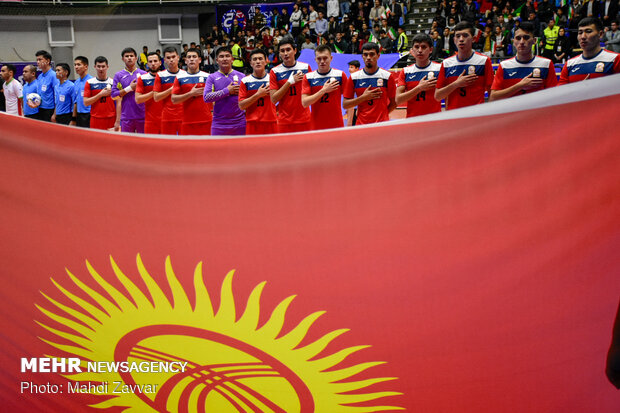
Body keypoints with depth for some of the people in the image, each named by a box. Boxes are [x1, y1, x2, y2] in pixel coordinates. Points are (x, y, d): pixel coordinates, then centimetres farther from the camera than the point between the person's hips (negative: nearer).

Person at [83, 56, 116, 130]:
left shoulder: (113, 82, 5)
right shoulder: (89, 83, 6)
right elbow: (86, 102, 0)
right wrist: (100, 94, -11)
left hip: (111, 119, 0)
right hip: (96, 119, 0)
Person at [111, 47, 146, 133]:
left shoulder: (144, 74, 6)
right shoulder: (118, 75, 7)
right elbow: (114, 95, -1)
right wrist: (130, 88, -8)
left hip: (142, 115, 0)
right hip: (126, 116, 0)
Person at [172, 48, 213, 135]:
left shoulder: (208, 77, 7)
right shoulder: (180, 78, 7)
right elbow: (174, 100, 1)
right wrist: (191, 93, -9)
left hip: (206, 121, 0)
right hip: (187, 122, 0)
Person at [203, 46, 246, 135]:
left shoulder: (241, 76, 9)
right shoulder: (212, 78, 6)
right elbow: (206, 97, -8)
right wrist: (227, 91, -10)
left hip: (239, 123, 1)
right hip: (219, 124, -1)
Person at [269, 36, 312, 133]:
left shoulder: (305, 67, 5)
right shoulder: (275, 71, 1)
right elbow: (274, 99, -5)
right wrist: (290, 82, -10)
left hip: (305, 120, 1)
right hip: (284, 122, -1)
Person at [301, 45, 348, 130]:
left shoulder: (340, 75, 1)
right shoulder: (308, 77, 2)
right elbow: (304, 103, -6)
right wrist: (323, 90, -13)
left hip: (337, 126, 0)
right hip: (316, 127, 0)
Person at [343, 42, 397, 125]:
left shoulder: (387, 76, 2)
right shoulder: (354, 77, 4)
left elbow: (394, 102, 8)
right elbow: (345, 105, 3)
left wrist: (382, 115, -2)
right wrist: (363, 97, -8)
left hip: (382, 124, -1)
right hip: (361, 124, 1)